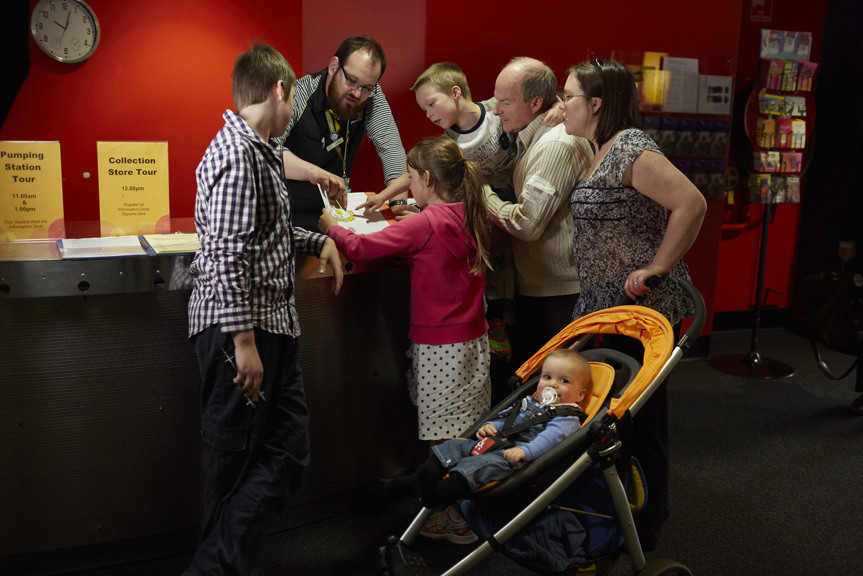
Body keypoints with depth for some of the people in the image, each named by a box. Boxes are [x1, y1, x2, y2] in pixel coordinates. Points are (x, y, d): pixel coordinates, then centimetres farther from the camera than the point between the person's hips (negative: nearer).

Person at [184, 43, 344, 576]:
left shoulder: (264, 151, 18)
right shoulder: (236, 152, -14)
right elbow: (228, 254, -21)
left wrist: (318, 241, 18)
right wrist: (244, 341, -23)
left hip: (272, 324, 10)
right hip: (238, 328, -10)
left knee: (287, 453, 12)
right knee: (236, 466, 0)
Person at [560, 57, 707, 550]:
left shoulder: (630, 148, -17)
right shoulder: (602, 150, 14)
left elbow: (691, 204, -27)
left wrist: (657, 269, -24)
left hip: (640, 306, -10)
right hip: (610, 305, 10)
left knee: (637, 414, 1)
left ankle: (644, 530, 17)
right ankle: (648, 505, 36)